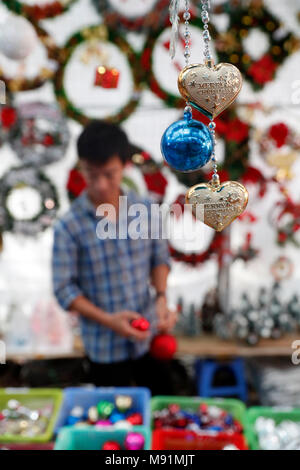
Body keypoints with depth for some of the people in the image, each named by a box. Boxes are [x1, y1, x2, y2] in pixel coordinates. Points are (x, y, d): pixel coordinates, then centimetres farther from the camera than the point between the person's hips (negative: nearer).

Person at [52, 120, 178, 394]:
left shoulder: (145, 209, -8)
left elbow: (160, 257, 4)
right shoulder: (69, 227, -17)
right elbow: (64, 289, -12)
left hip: (150, 336, 3)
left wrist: (161, 297, -12)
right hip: (105, 348, -3)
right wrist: (108, 320, -21)